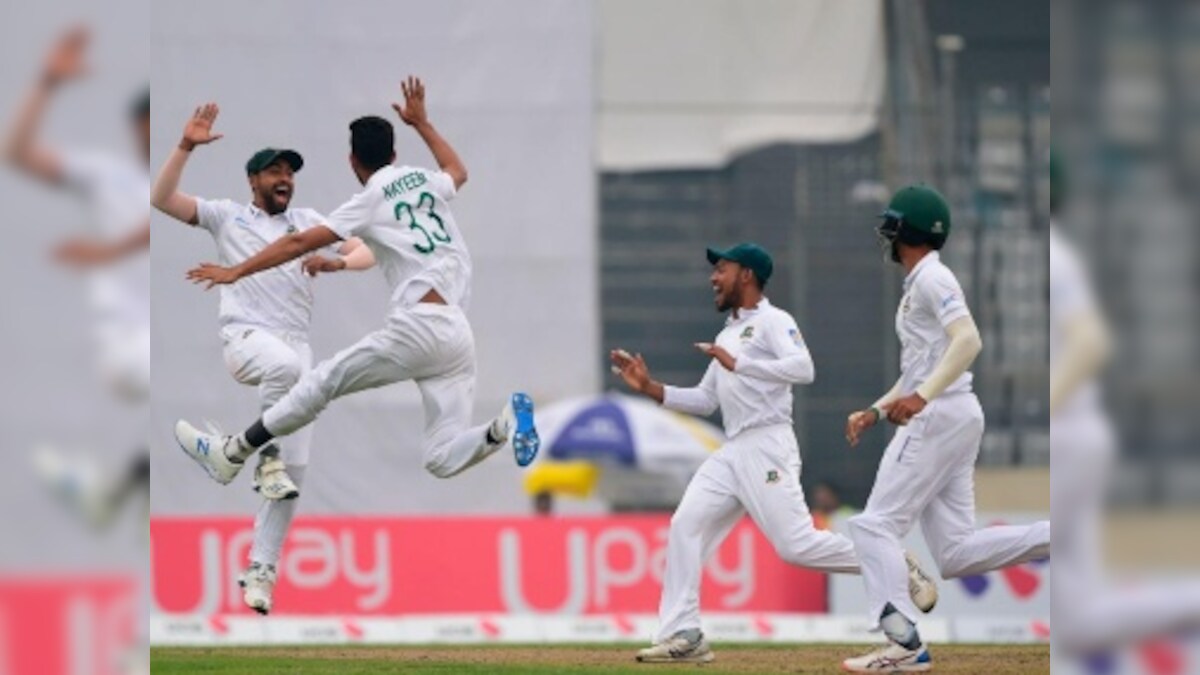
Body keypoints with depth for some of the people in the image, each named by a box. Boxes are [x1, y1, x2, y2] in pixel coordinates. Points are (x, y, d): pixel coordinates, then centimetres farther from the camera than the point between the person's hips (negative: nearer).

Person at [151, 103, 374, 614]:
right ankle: (266, 457, -25)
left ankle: (260, 571, 1)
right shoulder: (227, 216, 11)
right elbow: (162, 199, 0)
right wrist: (186, 147, -12)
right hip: (246, 337, -4)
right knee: (285, 364, -42)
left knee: (294, 470, -5)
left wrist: (337, 262, -13)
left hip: (296, 345, 4)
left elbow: (366, 254, 10)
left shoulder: (309, 222, 18)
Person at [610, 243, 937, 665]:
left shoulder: (772, 322, -3)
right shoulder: (727, 335, 24)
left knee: (796, 545, -14)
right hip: (731, 452, 9)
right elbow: (705, 401, 26)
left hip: (767, 448, -9)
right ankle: (683, 635, -6)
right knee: (685, 527, -5)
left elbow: (803, 368, -20)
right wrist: (649, 388, 16)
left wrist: (737, 364, -21)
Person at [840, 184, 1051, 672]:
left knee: (875, 526, -8)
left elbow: (968, 340, -24)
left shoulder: (931, 278, -8)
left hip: (937, 415, -10)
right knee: (955, 553, 3)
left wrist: (921, 396, -33)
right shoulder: (919, 285, 22)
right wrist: (875, 412, 19)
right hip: (954, 418, 10)